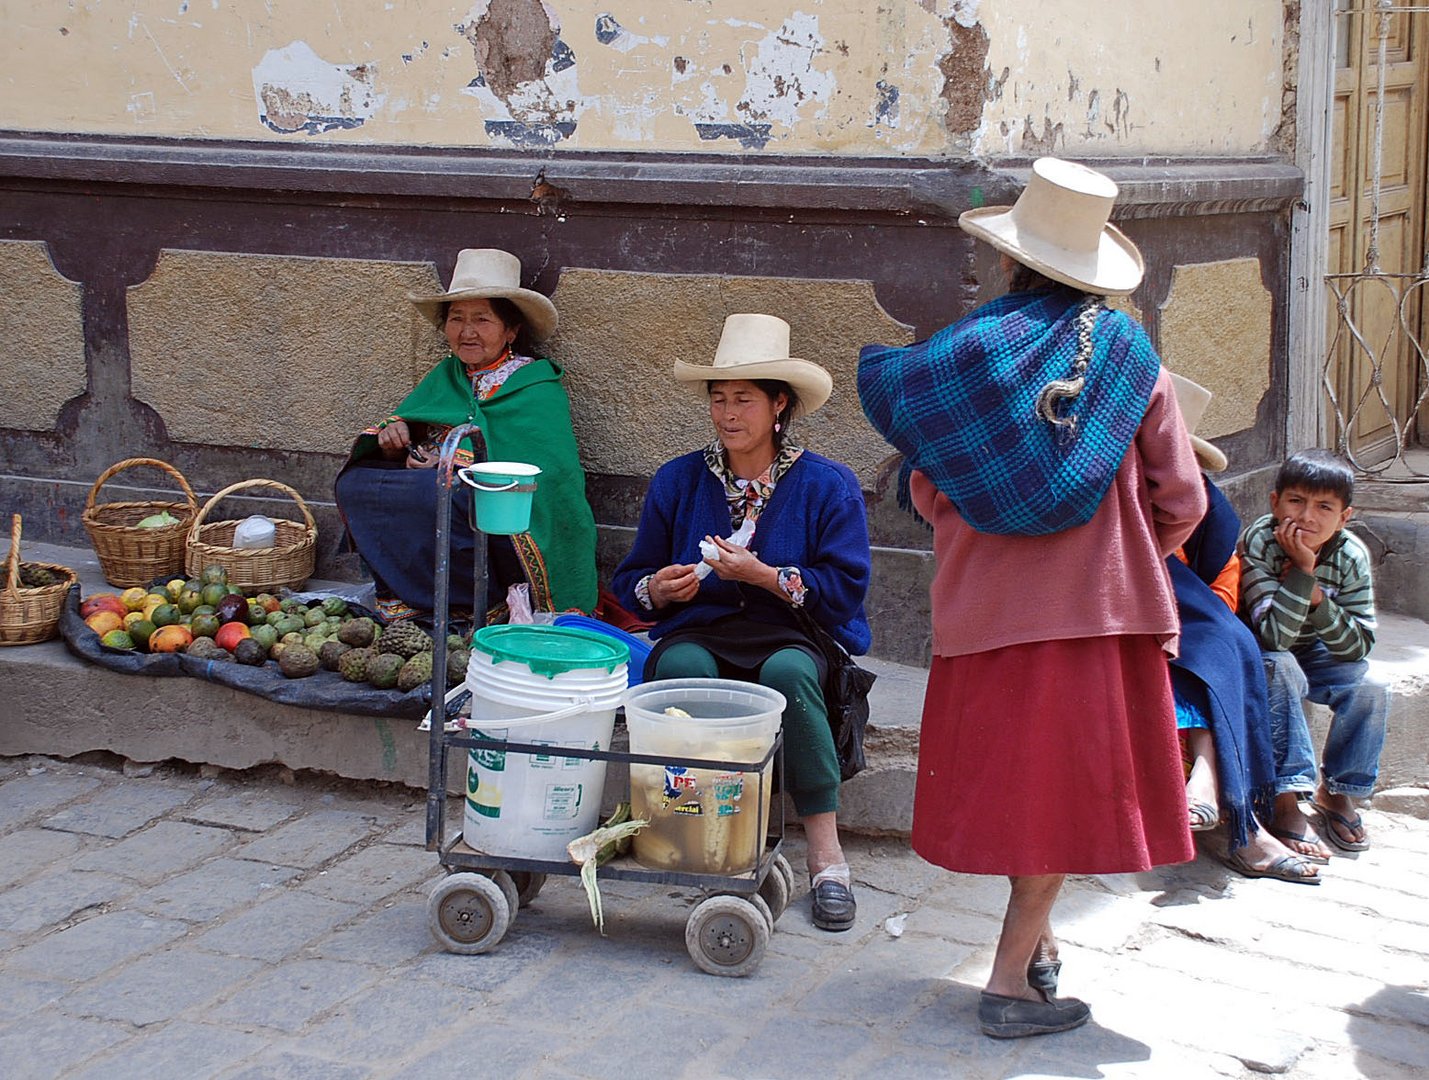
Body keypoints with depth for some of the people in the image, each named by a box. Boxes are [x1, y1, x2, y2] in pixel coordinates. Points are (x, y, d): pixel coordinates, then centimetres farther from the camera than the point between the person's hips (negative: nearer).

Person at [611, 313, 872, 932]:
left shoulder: (828, 485, 2)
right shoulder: (677, 481, 11)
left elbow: (845, 589, -6)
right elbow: (631, 580, 14)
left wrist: (763, 574, -16)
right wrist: (658, 590, -10)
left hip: (794, 637, -2)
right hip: (699, 631, 2)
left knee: (788, 672, -38)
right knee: (682, 666, -35)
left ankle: (825, 851, -30)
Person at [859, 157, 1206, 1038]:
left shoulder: (967, 348, -1)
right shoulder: (1128, 350, -2)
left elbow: (926, 487, 1)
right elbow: (1180, 500, 0)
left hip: (988, 602, 2)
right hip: (1100, 602, -1)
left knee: (1015, 769, 15)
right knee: (1069, 777, 6)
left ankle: (1035, 939, 26)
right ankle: (1012, 979, 5)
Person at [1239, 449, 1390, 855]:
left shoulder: (1351, 556, -15)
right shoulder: (1258, 544, -27)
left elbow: (1358, 646, -17)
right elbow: (1274, 637, -34)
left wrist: (1316, 595, -31)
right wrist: (1302, 571, -39)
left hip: (1312, 655, 4)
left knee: (1371, 687, -21)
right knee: (1281, 667, -35)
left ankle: (1336, 791, 1)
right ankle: (1286, 801, -31)